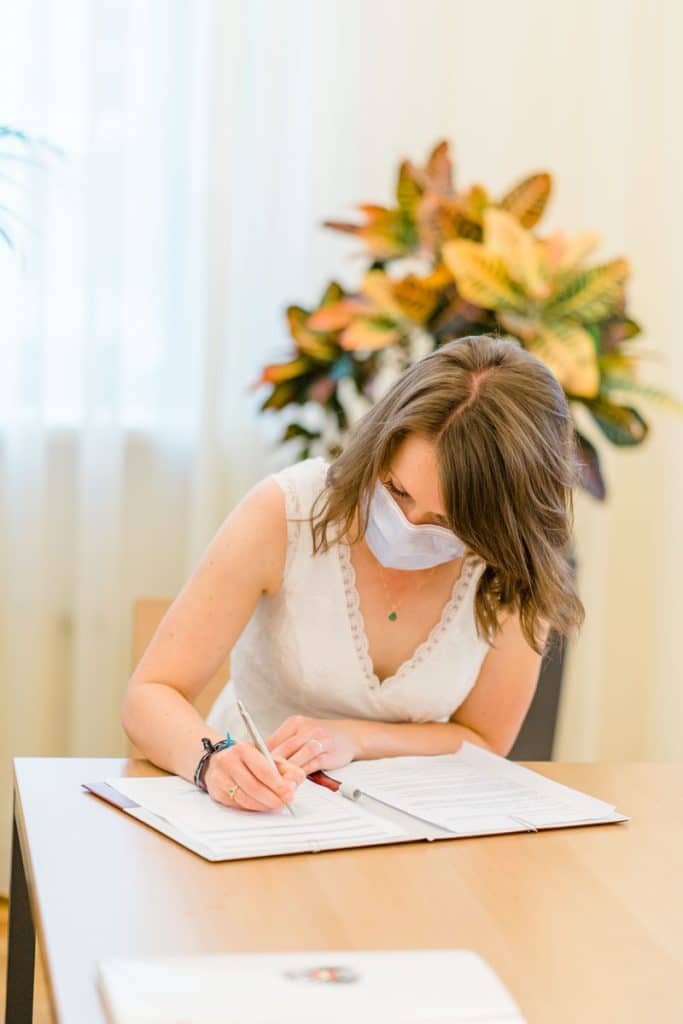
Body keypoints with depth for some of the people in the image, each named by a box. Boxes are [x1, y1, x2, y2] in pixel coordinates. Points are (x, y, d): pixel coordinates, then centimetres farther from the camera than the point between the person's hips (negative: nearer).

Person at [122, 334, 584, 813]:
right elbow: (151, 695, -15)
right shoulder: (284, 513, -18)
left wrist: (351, 739, -18)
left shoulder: (519, 570, -14)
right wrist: (212, 759, -36)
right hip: (257, 814, -1)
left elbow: (483, 743, -2)